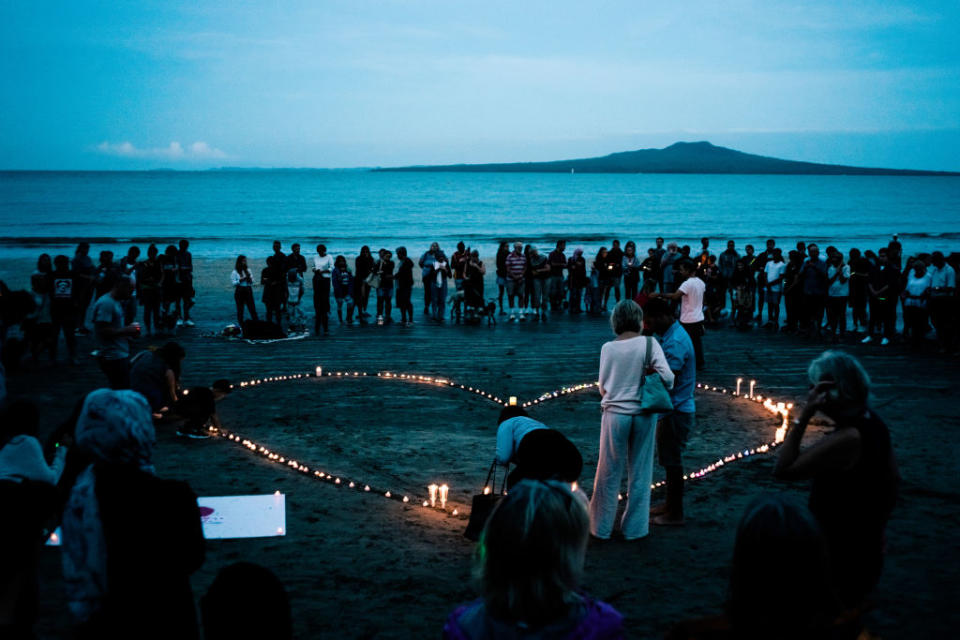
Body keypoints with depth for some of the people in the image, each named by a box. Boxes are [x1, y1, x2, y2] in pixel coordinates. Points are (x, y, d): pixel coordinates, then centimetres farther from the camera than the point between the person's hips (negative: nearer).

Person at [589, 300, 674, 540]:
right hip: (643, 414, 0)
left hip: (615, 414, 0)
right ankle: (634, 527, 18)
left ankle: (601, 527, 18)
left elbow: (602, 387, 2)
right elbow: (667, 377, -15)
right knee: (640, 473, 11)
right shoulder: (649, 343, -7)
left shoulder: (608, 348, -4)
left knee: (609, 473, 10)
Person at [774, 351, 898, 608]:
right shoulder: (873, 422, -1)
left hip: (842, 563, -9)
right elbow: (893, 480, 11)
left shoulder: (847, 439, -30)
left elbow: (783, 469, -31)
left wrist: (803, 416, -29)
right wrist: (876, 527, 20)